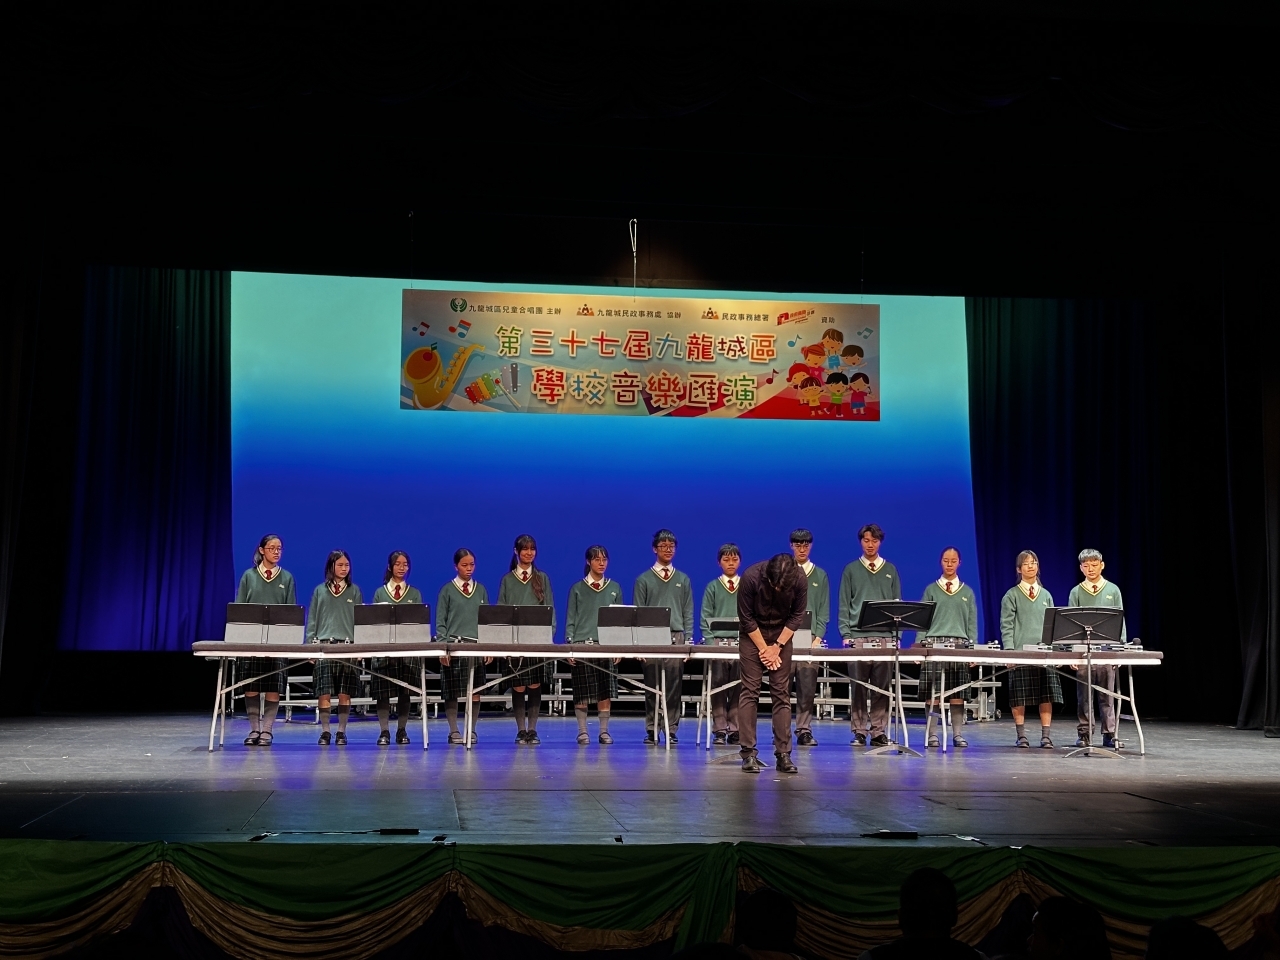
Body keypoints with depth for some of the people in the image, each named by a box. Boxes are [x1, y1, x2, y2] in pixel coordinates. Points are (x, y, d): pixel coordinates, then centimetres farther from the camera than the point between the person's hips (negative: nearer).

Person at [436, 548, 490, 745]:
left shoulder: (481, 589, 12)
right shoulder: (447, 590, 4)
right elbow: (440, 621, 1)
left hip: (477, 646, 2)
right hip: (454, 646, -2)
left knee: (475, 691, 2)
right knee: (452, 692, -1)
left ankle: (472, 730, 10)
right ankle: (453, 731, 7)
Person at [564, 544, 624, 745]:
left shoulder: (615, 588, 10)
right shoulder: (577, 589, 6)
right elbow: (570, 619, 4)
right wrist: (569, 645, -5)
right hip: (582, 644, -1)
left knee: (606, 691, 1)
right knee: (582, 692, 0)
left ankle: (604, 731, 9)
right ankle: (582, 731, 8)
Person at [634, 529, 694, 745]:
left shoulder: (683, 580, 13)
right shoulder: (644, 580, 7)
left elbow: (688, 613, 11)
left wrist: (688, 640, 1)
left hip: (676, 638, 1)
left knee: (674, 686, -1)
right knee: (651, 686, 1)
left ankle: (671, 730, 4)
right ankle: (651, 731, 6)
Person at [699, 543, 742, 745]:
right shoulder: (712, 587, 8)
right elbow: (705, 618, 4)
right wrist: (710, 641, -8)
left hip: (743, 643, 1)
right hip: (718, 642, -1)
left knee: (739, 687, -1)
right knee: (718, 687, -3)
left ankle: (735, 730, 4)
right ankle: (719, 730, 0)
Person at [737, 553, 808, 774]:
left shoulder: (799, 579, -21)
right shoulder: (751, 577, -27)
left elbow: (797, 615, -7)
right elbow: (746, 617, -15)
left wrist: (777, 646, -11)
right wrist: (764, 648, -13)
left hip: (781, 633, 2)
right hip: (752, 633, -2)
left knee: (782, 693, -3)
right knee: (750, 692, -7)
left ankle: (783, 753, -2)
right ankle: (748, 753, -5)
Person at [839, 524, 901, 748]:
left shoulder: (890, 570, 13)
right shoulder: (851, 570, 9)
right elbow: (844, 605, 6)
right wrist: (846, 634, -4)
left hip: (885, 636, 1)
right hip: (858, 636, -1)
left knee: (882, 687, 0)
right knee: (858, 687, -1)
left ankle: (879, 731, 5)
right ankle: (859, 731, 4)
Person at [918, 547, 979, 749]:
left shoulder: (967, 592, 13)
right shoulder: (931, 590, 9)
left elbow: (972, 623, 12)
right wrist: (920, 645, -3)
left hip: (960, 644, 1)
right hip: (934, 643, -1)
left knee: (957, 691, 0)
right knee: (932, 692, -4)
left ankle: (957, 734, 4)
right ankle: (931, 733, -1)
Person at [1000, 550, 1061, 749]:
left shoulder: (1046, 595, 15)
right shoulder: (1012, 595, 4)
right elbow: (1006, 625, -2)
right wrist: (1009, 650, -11)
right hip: (1020, 651, -3)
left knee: (1047, 695, -1)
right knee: (1019, 697, -1)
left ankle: (1046, 736, 3)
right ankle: (1021, 735, 7)